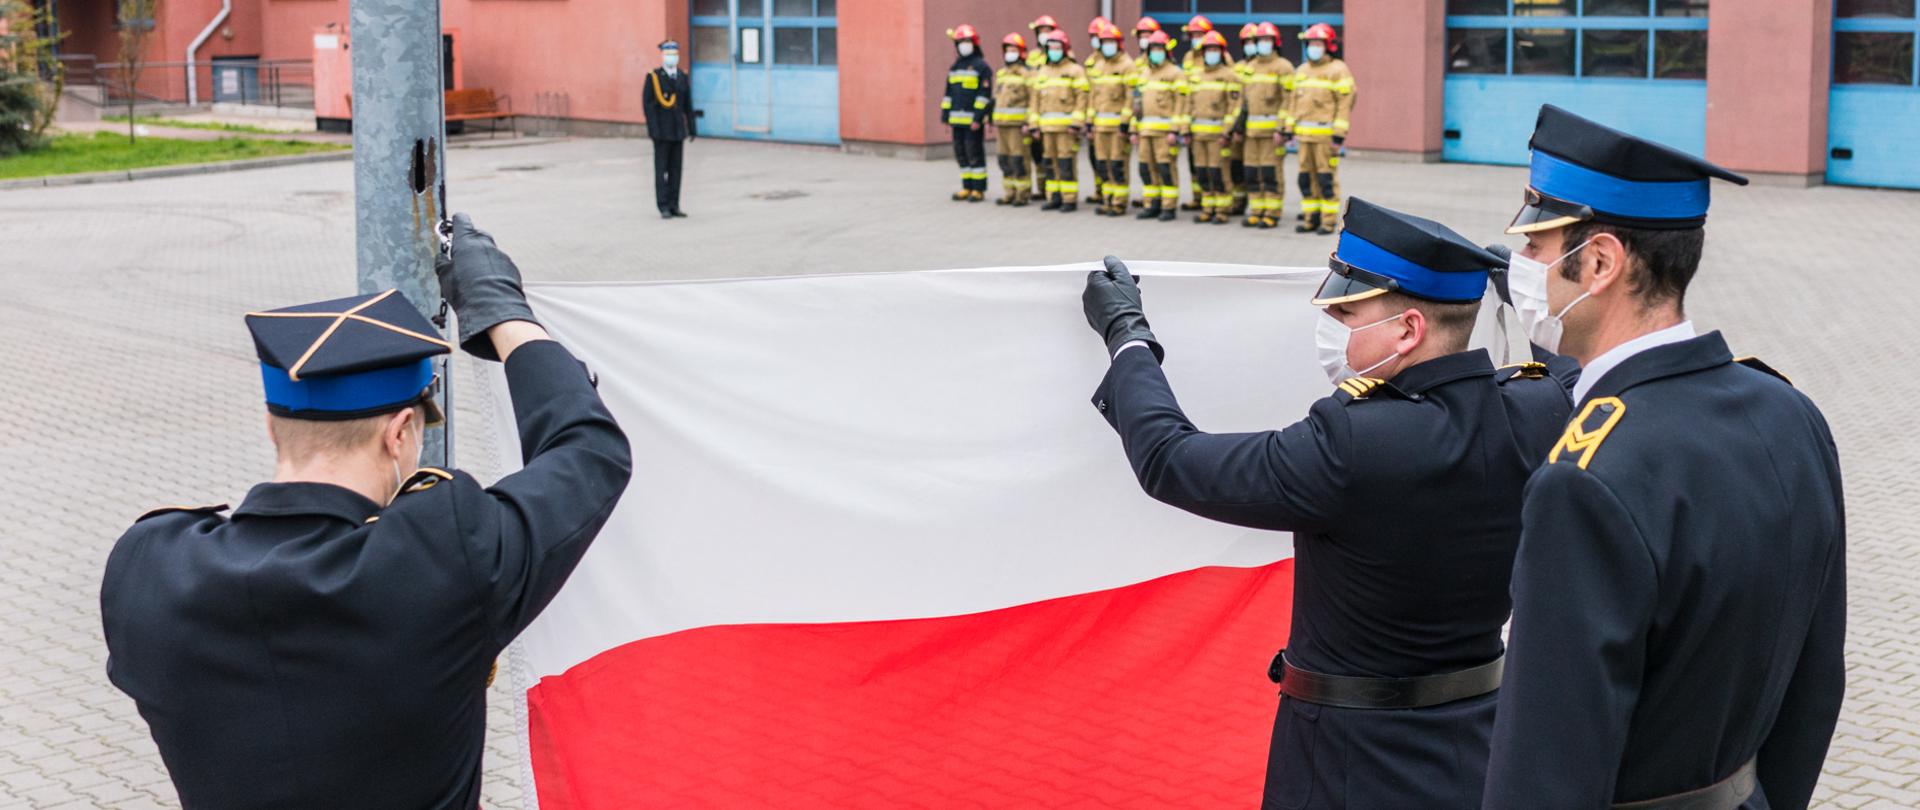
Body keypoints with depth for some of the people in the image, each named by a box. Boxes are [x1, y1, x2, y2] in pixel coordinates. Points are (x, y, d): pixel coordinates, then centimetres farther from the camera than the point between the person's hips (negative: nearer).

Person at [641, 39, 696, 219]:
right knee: (661, 169, -1)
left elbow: (688, 105, 11)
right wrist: (653, 130, -14)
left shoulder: (683, 77, 9)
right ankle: (664, 207, 2)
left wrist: (692, 129, 7)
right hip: (661, 130, -4)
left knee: (676, 169, 6)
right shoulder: (653, 77, -5)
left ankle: (674, 205, 11)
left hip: (678, 130, 4)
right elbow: (647, 104, -8)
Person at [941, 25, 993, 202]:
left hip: (973, 120, -7)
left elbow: (985, 94, -11)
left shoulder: (981, 66, -6)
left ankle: (978, 190, 0)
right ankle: (967, 188, 17)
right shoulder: (955, 67, 17)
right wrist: (945, 114, 13)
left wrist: (978, 118, -17)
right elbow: (949, 93, 20)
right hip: (958, 120, 7)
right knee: (961, 154, 10)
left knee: (975, 154, -5)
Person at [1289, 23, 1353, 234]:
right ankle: (1311, 218, 16)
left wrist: (1339, 136, -16)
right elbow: (1295, 102, 21)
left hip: (1326, 134, -7)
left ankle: (1329, 220, -1)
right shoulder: (1302, 71, 17)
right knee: (1306, 177, 8)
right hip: (1305, 135, 7)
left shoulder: (1338, 70, -4)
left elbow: (1345, 104, -10)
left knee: (1327, 178, -6)